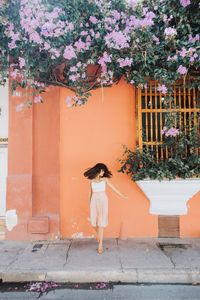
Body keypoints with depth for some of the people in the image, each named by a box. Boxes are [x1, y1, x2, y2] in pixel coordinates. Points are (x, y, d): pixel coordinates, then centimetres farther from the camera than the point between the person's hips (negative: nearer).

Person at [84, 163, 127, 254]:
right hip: (94, 201, 2)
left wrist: (122, 196, 4)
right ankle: (97, 234, 39)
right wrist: (89, 203, 14)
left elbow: (113, 188, 6)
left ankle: (100, 244, -2)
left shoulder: (105, 179, 3)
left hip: (103, 200, -2)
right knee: (93, 222, 5)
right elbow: (91, 193, 12)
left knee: (101, 222, -6)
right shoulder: (91, 180, 6)